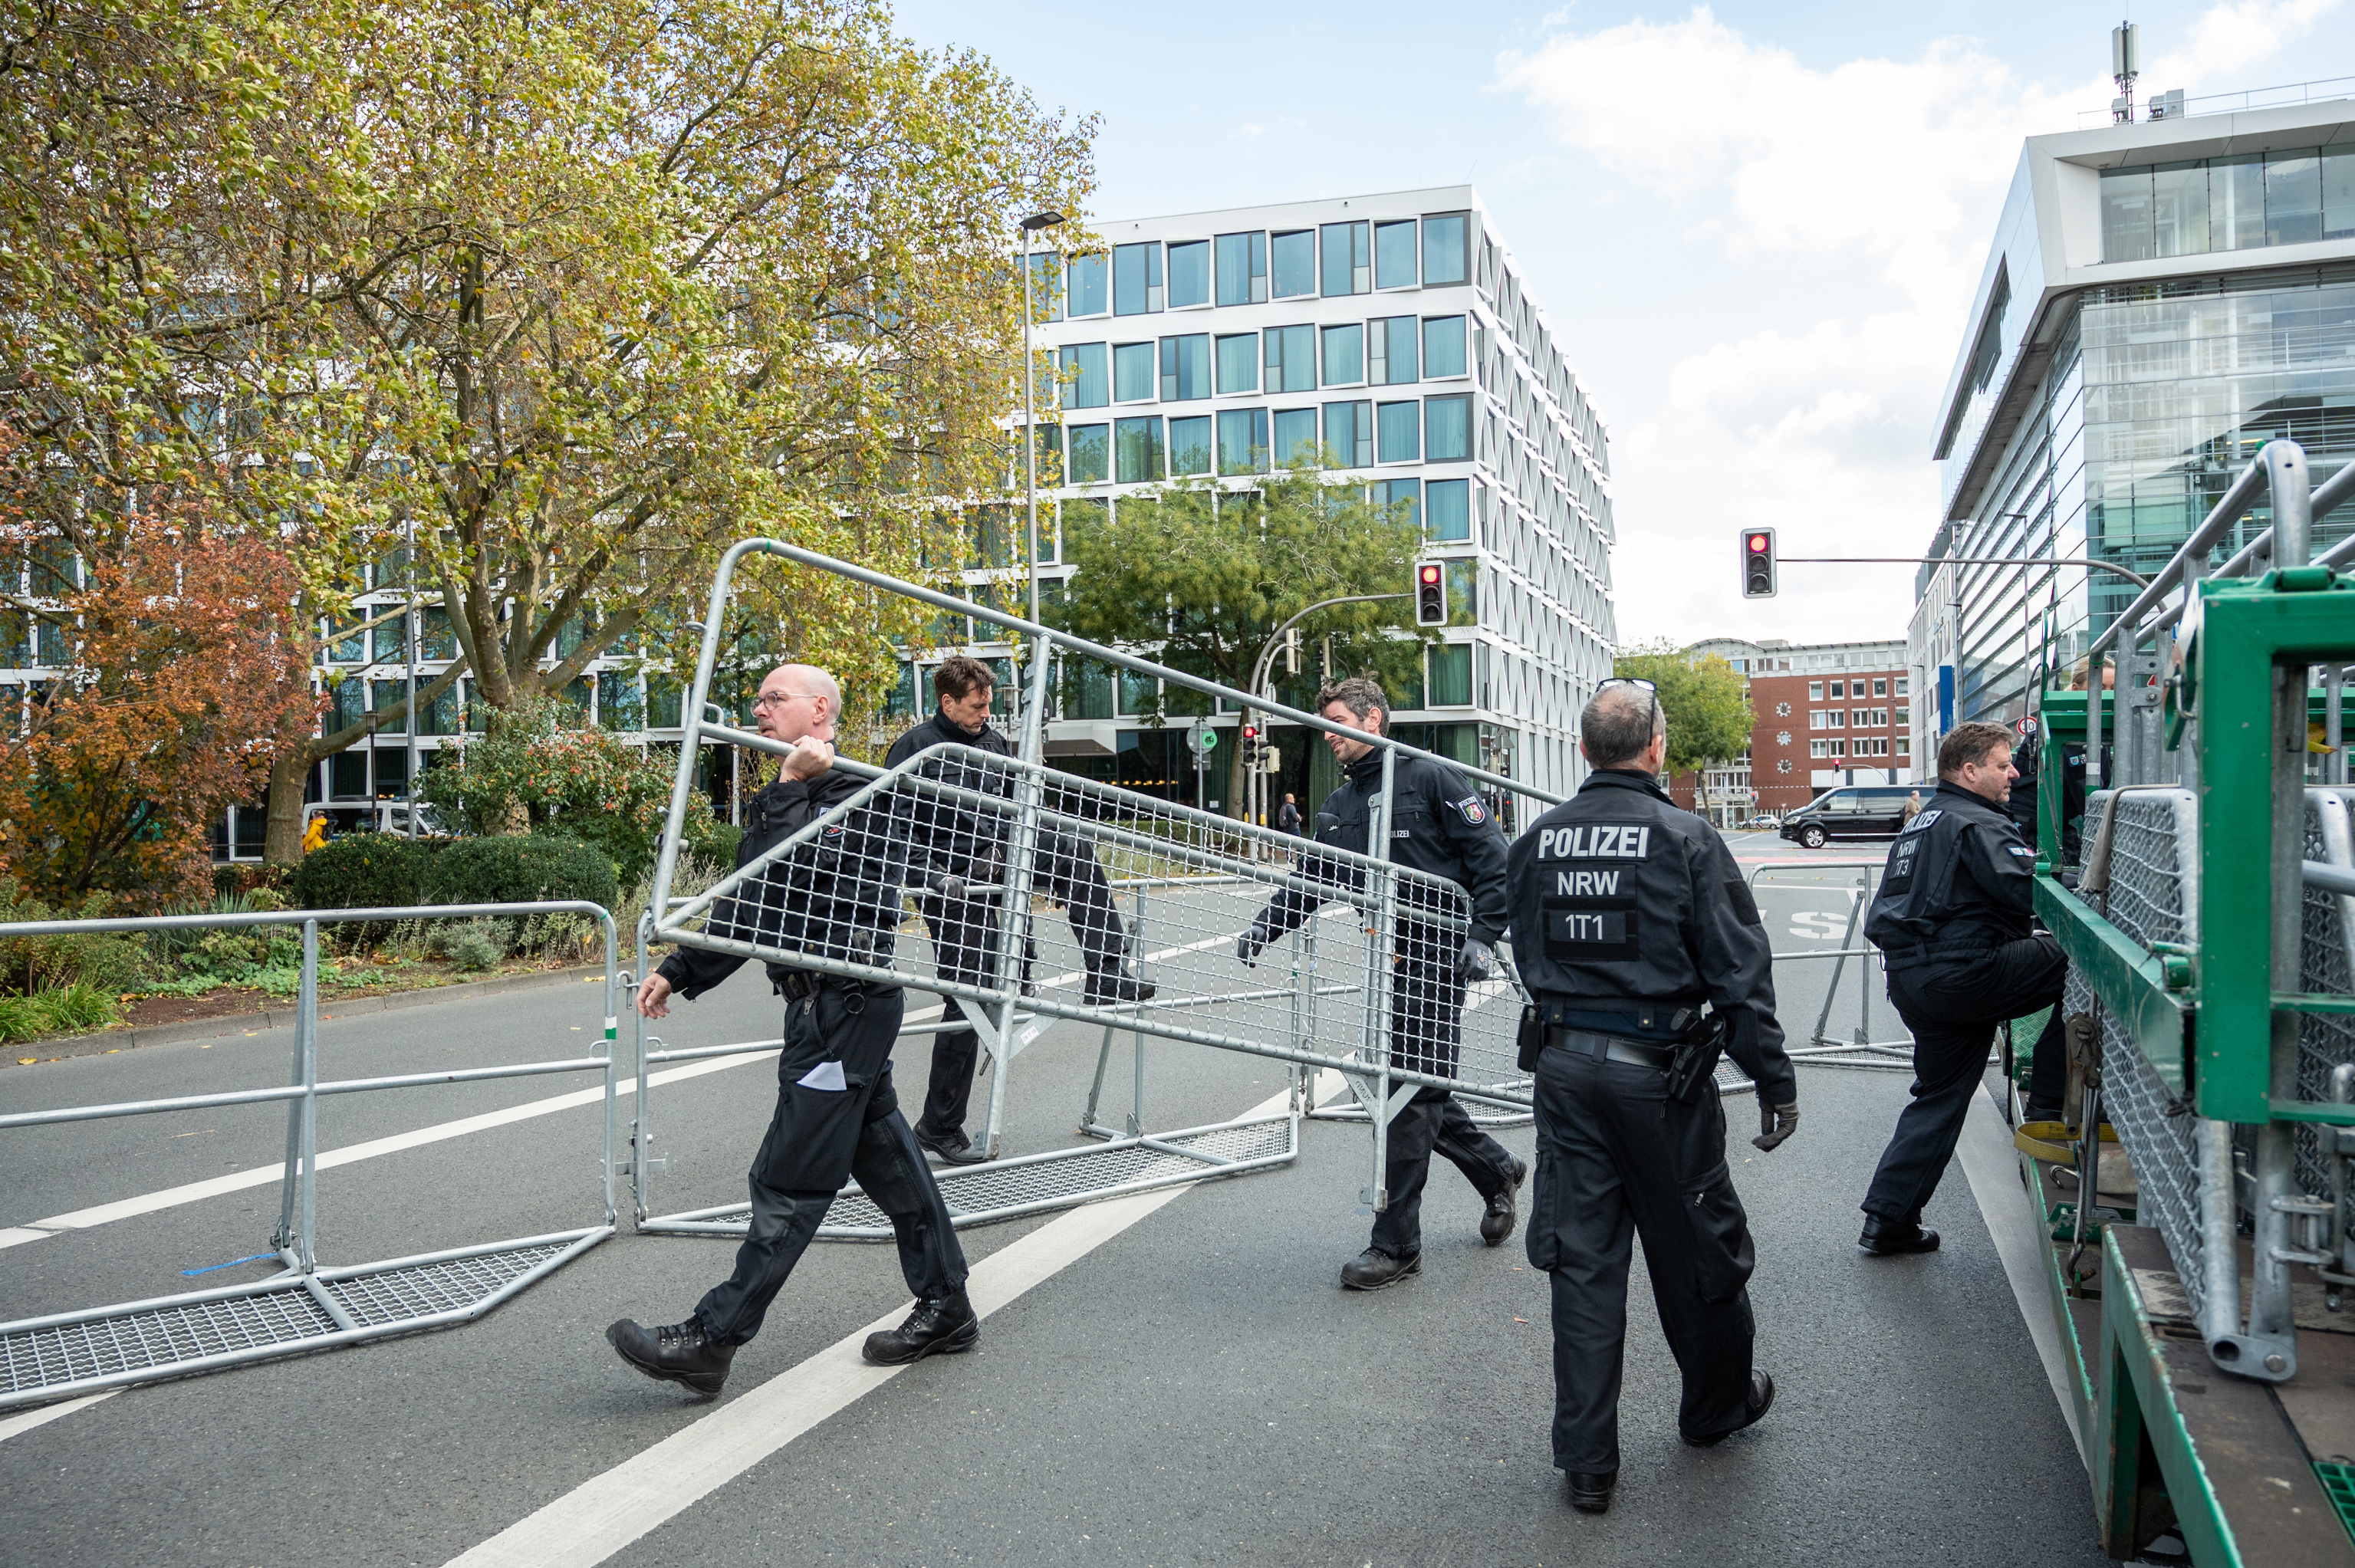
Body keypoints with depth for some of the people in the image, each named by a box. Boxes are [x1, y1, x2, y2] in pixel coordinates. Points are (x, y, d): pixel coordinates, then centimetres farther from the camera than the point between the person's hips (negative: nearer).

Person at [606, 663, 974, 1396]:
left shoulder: (861, 794, -12)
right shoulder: (791, 798, 18)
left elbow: (785, 872, -26)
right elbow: (746, 904, 22)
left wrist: (791, 789, -22)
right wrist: (678, 972, 18)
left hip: (844, 1004, -10)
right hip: (828, 1005, 10)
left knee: (790, 1181, -3)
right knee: (885, 1157, 15)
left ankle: (711, 1341, 3)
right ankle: (946, 1309, 25)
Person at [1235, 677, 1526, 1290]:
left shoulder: (1429, 778, -6)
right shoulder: (1338, 808, 15)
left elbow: (1491, 855, -8)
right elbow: (1310, 880, 14)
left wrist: (1483, 935, -16)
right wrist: (1265, 927, -2)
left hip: (1437, 959, -7)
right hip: (1388, 962, 7)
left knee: (1413, 1093, -6)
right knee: (1412, 1087, 12)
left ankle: (1396, 1243, 2)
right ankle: (1497, 1171, 36)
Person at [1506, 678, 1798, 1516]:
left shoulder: (1536, 841, 2)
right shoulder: (1686, 839, -11)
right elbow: (1739, 969, -10)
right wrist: (1775, 1081, -3)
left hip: (1565, 1064, 4)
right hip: (1659, 1069, -3)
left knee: (1583, 1259, 8)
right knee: (1695, 1248, 17)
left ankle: (1585, 1462, 14)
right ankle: (1717, 1404, 39)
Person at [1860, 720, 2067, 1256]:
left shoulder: (1922, 821, 24)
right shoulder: (1977, 824, -8)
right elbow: (2029, 890, -21)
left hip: (1911, 979, 10)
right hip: (1960, 974, -10)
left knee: (1940, 1095, 17)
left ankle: (1887, 1220, 18)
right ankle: (2048, 1102, 1)